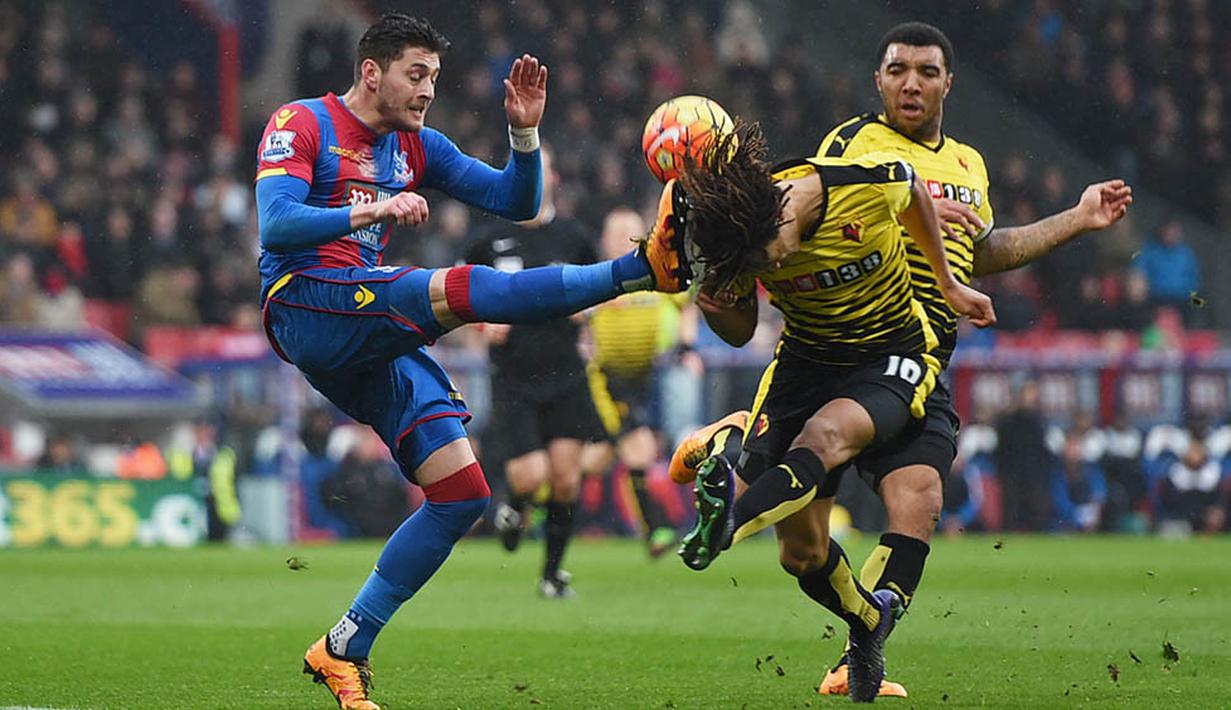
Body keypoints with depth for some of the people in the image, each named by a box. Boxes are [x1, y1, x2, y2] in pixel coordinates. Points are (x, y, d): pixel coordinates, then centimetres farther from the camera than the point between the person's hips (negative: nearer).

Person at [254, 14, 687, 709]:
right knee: (459, 289, -31)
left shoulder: (417, 146, 19)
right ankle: (642, 266, -36)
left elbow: (516, 202, 17)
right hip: (304, 303, -7)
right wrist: (370, 211, -28)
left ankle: (345, 650, 1)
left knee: (463, 494, -4)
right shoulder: (302, 124, 0)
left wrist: (525, 133, -1)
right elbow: (274, 227, -15)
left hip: (375, 340, 7)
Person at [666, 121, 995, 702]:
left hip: (893, 357, -3)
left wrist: (949, 285, 12)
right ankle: (867, 621, 28)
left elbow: (914, 195, 1)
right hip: (804, 360, 3)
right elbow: (740, 331, 0)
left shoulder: (872, 184, -25)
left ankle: (732, 516, -61)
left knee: (825, 434, -37)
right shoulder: (740, 241, -18)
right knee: (801, 553, -3)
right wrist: (714, 308, -24)